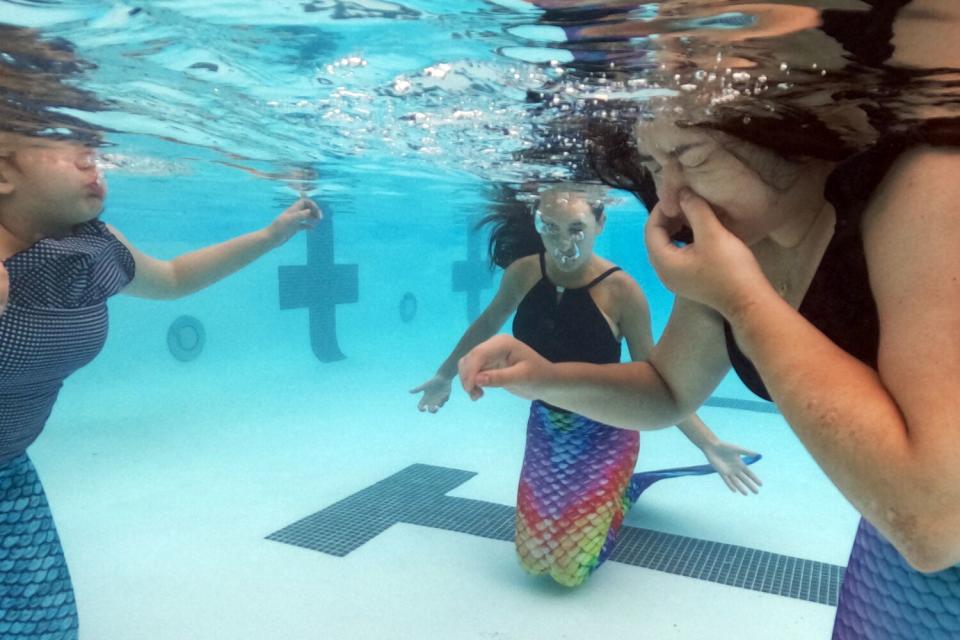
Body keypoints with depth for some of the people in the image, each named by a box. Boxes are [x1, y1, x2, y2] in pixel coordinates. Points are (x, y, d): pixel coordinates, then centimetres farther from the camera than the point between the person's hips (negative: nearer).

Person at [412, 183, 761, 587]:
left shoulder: (620, 290, -24)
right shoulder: (523, 273, -14)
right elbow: (488, 324, 7)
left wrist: (708, 444, -18)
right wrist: (445, 376, 18)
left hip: (604, 436, -3)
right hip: (545, 431, 4)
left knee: (570, 570, 1)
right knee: (533, 561, 10)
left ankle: (620, 494, 28)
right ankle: (603, 497, 36)